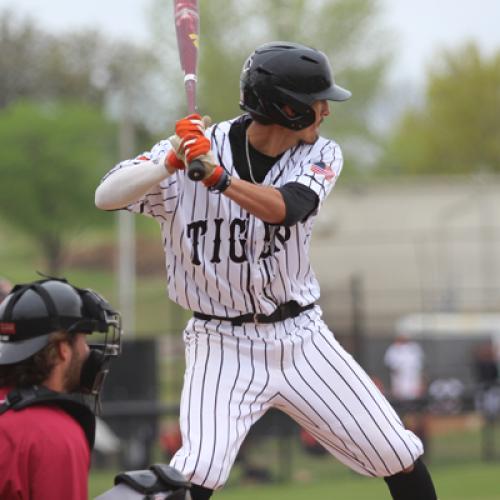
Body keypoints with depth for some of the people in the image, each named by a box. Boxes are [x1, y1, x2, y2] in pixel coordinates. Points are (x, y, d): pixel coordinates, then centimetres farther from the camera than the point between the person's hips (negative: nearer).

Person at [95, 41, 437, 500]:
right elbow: (106, 197, -21)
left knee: (400, 458, 3)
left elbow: (286, 208, -25)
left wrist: (215, 175, -39)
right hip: (223, 345, -3)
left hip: (300, 338, 4)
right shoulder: (194, 148, -12)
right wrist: (172, 161, -37)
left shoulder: (320, 155, -4)